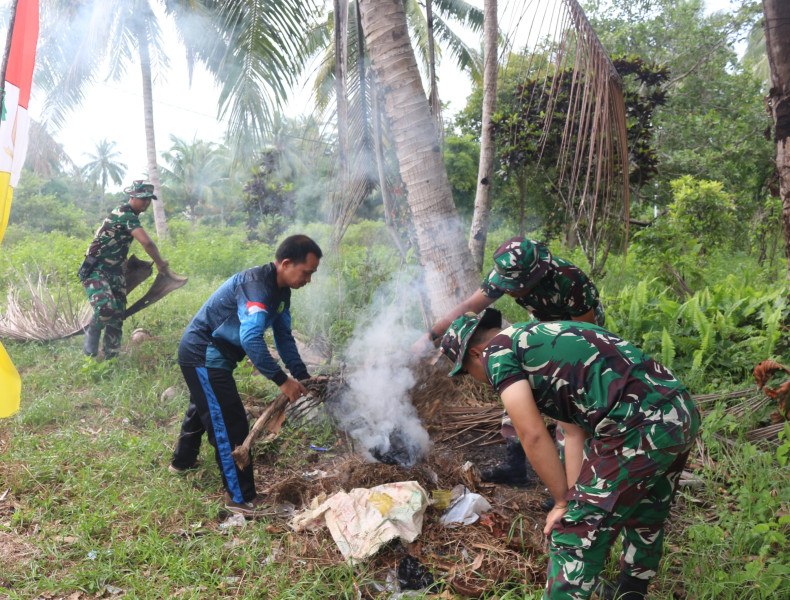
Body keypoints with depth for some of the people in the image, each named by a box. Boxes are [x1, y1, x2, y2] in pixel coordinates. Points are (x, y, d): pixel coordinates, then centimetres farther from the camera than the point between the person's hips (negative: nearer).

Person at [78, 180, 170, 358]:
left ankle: (110, 356, 14)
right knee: (106, 308, -27)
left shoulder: (128, 214, 13)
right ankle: (92, 332, 3)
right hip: (95, 270, -9)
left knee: (118, 315, 5)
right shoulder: (126, 215, -18)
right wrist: (160, 263, -14)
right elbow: (147, 242, -29)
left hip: (115, 272, 10)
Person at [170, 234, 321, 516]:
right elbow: (251, 338, -42)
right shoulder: (255, 285, -30)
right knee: (230, 426, -8)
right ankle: (241, 498, 4)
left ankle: (182, 461, 56)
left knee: (203, 409, 31)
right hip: (203, 355, -11)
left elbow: (284, 336, 6)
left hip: (212, 356, 11)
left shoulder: (280, 291, 1)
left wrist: (301, 375, -5)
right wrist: (282, 380, -39)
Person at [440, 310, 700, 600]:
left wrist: (564, 502, 5)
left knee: (573, 535, 3)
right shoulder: (544, 338, 25)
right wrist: (574, 497, 15)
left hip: (639, 429, -10)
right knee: (646, 520, 30)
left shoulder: (497, 352, 0)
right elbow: (575, 433, 20)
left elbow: (533, 435, -7)